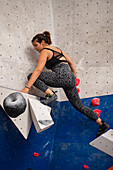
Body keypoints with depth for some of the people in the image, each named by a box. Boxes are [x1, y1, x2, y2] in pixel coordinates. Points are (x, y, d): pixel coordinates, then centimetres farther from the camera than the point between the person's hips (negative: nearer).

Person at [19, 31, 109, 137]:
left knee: (31, 76, -6)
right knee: (78, 106, 17)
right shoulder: (56, 49, 27)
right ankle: (102, 124, 18)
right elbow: (70, 61, 30)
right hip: (70, 78, 9)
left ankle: (51, 94, -20)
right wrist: (74, 76, 35)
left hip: (63, 76, -9)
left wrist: (27, 88, -14)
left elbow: (38, 70, -10)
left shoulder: (44, 51, 2)